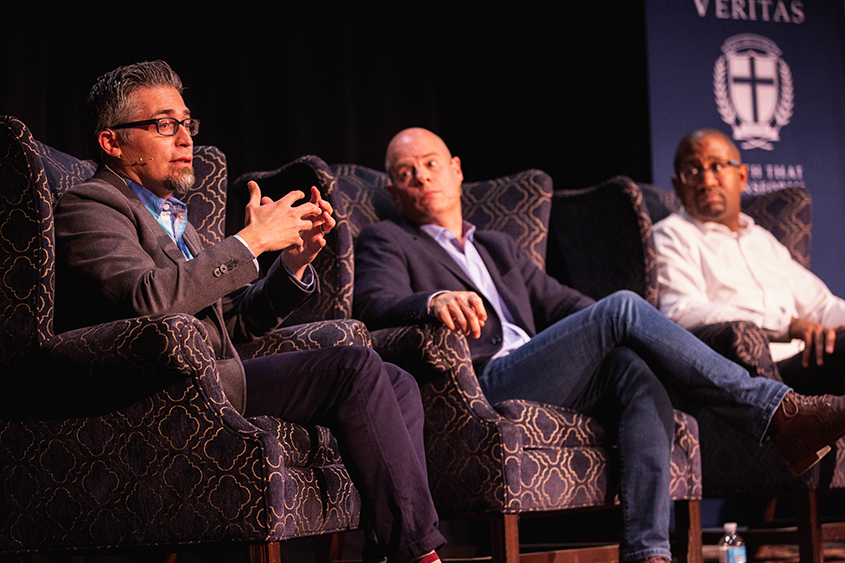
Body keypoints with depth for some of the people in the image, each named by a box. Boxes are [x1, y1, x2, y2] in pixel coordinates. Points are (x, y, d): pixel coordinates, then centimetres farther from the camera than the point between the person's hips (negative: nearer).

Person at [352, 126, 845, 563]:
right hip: (481, 388, -6)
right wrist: (434, 300, -28)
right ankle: (779, 414, -26)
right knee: (624, 307, -22)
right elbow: (373, 305, -5)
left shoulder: (498, 248, 34)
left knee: (638, 372, -27)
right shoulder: (385, 242, 16)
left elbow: (560, 303, 27)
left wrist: (645, 337, 7)